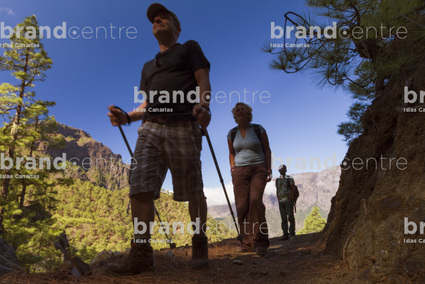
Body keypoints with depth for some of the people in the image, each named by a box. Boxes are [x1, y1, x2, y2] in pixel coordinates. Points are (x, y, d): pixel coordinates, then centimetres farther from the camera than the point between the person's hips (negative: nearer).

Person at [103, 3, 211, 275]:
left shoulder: (190, 48, 19)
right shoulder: (148, 66, 32)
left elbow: (203, 80, 3)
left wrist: (203, 104, -18)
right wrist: (127, 116, 7)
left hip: (183, 127, -5)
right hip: (150, 129, 5)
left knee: (193, 191, -2)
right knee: (140, 188, -10)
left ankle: (200, 244, 14)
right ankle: (141, 253, -6)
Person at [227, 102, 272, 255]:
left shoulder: (258, 129, 4)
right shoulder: (232, 133, 11)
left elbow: (267, 150, 5)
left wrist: (269, 169, -4)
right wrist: (233, 169, 7)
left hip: (258, 169, -3)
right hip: (239, 171, 3)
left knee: (255, 200, -22)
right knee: (242, 206, -4)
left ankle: (260, 240, -16)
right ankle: (247, 242, 5)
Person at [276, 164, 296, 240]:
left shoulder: (289, 178, -2)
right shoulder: (277, 179, 14)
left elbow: (293, 189, -7)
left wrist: (289, 199, -13)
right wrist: (278, 200, 7)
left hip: (288, 200, -5)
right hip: (281, 202, 5)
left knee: (290, 217, -4)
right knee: (283, 218, 4)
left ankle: (292, 234, 1)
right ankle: (285, 234, 7)